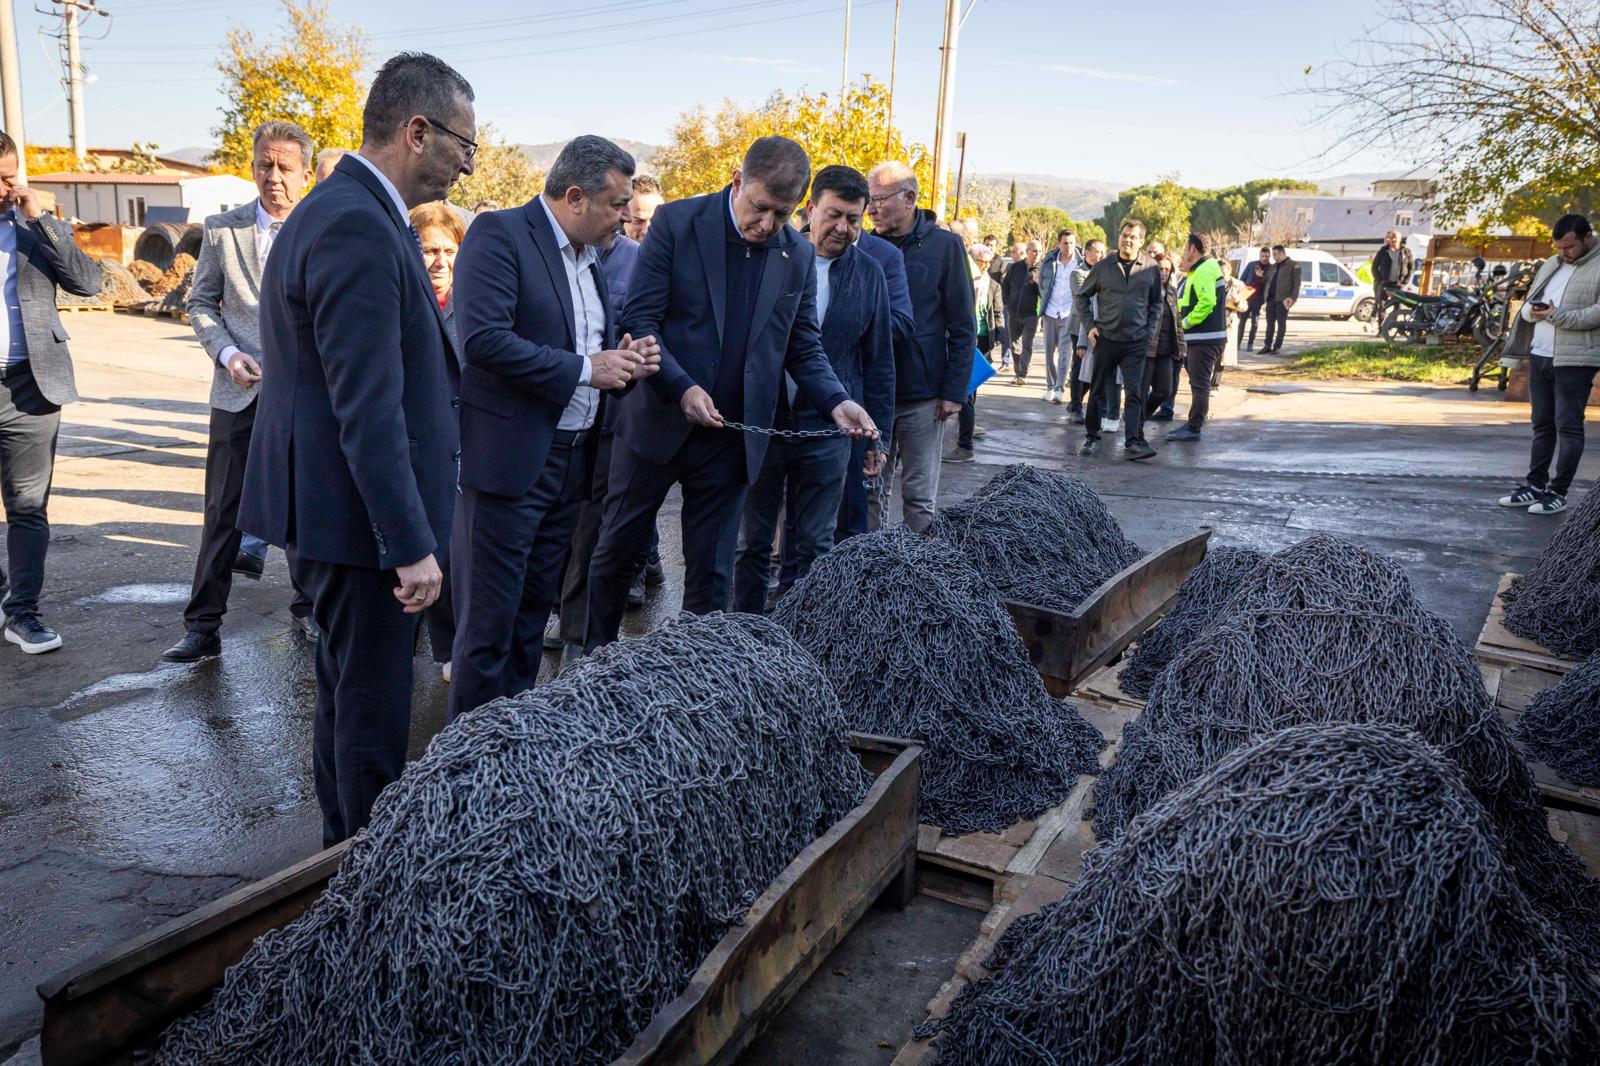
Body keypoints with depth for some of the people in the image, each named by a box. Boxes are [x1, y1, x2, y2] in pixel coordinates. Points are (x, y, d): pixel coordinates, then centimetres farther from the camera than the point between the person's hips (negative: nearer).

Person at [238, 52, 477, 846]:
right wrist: (411, 544, -24)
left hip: (330, 507, 11)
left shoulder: (341, 210, 13)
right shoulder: (359, 228, -21)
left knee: (347, 689, 22)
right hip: (359, 514, -11)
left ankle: (344, 851, 38)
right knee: (373, 709, 2)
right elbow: (368, 408, -26)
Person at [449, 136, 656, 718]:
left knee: (534, 612, 17)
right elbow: (484, 339, -22)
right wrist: (585, 369, -19)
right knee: (489, 621, 0)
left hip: (572, 460, 8)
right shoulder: (500, 234, -10)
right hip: (510, 457, -8)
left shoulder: (589, 256, 15)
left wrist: (624, 361, 0)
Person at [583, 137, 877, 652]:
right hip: (656, 420, -2)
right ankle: (593, 659, 31)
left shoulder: (799, 257, 3)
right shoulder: (677, 222, -7)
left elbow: (803, 346, 9)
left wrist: (836, 401, -10)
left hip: (730, 436, 2)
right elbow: (639, 319, -10)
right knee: (616, 551, 11)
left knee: (711, 572, 9)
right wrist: (682, 388, -22)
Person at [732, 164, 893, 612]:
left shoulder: (869, 274, 5)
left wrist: (878, 434, 7)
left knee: (816, 546, 8)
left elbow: (879, 361, 10)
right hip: (761, 422, 0)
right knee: (752, 542, 8)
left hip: (828, 429, 1)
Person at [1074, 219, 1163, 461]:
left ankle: (1134, 442, -8)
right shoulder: (1103, 267, 2)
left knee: (1135, 393, -6)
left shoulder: (1151, 269, 4)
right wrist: (1090, 325, 3)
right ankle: (1092, 437, 20)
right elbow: (1082, 296, 12)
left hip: (1136, 341, 0)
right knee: (1098, 391, 8)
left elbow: (1156, 303, 14)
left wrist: (1150, 331, 3)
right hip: (1106, 338, 0)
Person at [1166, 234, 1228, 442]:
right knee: (1198, 383, 15)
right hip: (1200, 337, 11)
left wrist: (1186, 322, -16)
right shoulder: (1197, 271, 20)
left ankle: (1193, 429, -5)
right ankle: (1193, 424, 22)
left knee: (1200, 384, -7)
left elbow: (1207, 302, -25)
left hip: (1205, 338, -11)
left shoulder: (1203, 271, -15)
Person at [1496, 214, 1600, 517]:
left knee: (1568, 426, -3)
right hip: (1539, 355, 7)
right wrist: (1532, 310, -3)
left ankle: (1558, 493, 0)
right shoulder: (1550, 265, 16)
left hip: (1574, 360, -7)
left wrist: (1557, 316, -19)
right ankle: (1535, 485, 19)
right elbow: (1527, 303, 20)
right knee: (1542, 424, 12)